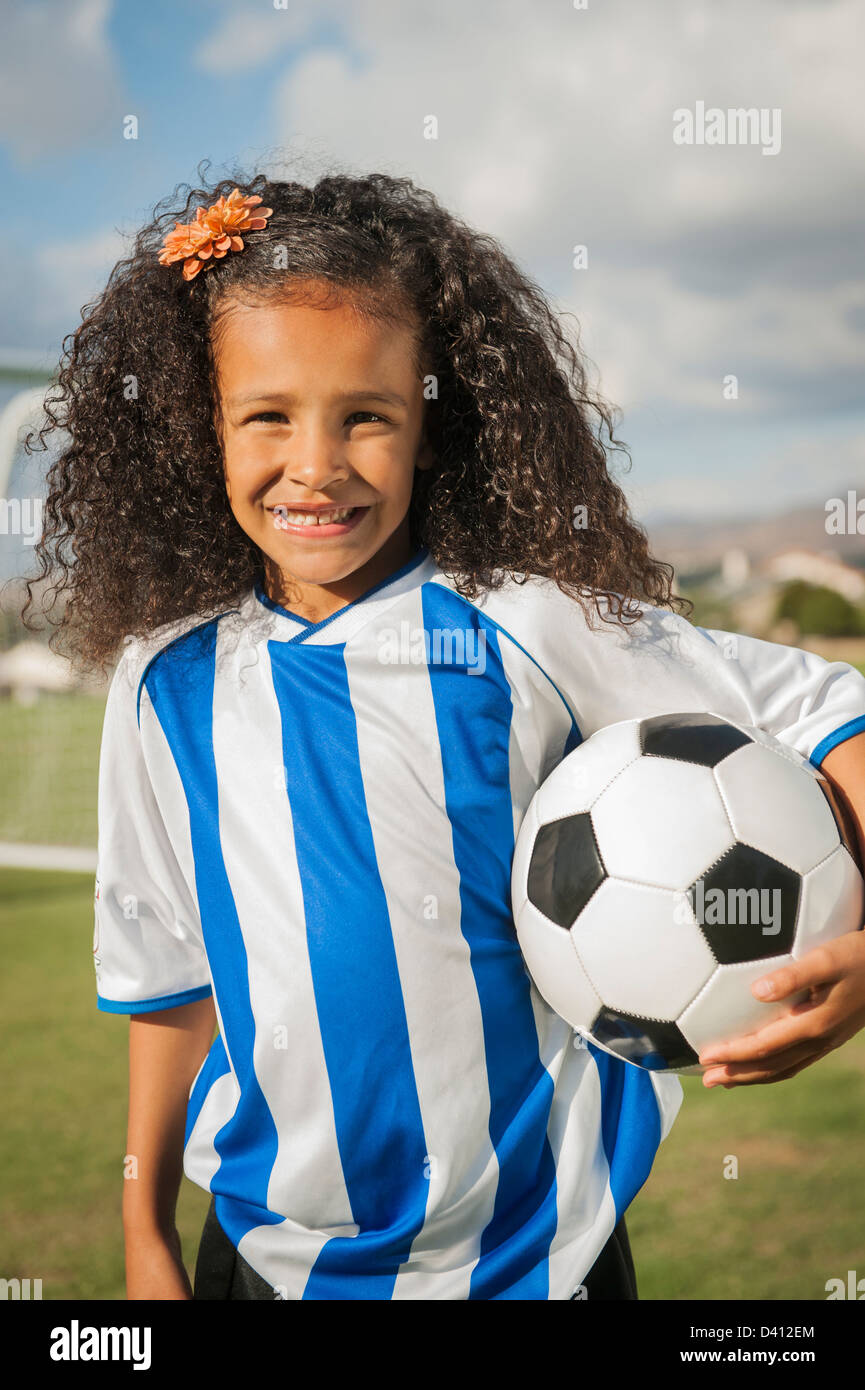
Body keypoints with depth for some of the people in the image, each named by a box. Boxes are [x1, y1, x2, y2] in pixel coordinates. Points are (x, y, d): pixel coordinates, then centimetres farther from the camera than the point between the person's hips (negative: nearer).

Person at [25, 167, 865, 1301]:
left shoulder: (529, 626, -13)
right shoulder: (169, 684, -3)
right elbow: (168, 975, 7)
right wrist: (145, 1234, 12)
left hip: (536, 1249, -2)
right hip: (270, 1251, 2)